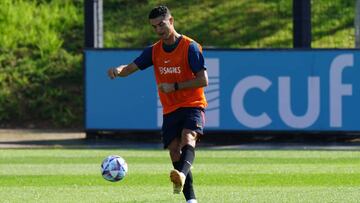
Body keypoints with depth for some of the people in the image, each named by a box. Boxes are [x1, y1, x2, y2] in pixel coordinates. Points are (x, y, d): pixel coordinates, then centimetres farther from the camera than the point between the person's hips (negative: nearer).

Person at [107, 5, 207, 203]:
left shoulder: (190, 47, -9)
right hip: (170, 110, 6)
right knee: (175, 152, -3)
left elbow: (203, 80, -13)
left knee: (188, 138, -32)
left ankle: (182, 176, -58)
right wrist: (118, 70, -21)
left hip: (192, 106, -6)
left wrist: (174, 87, -18)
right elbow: (130, 68, 3)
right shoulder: (154, 51, 8)